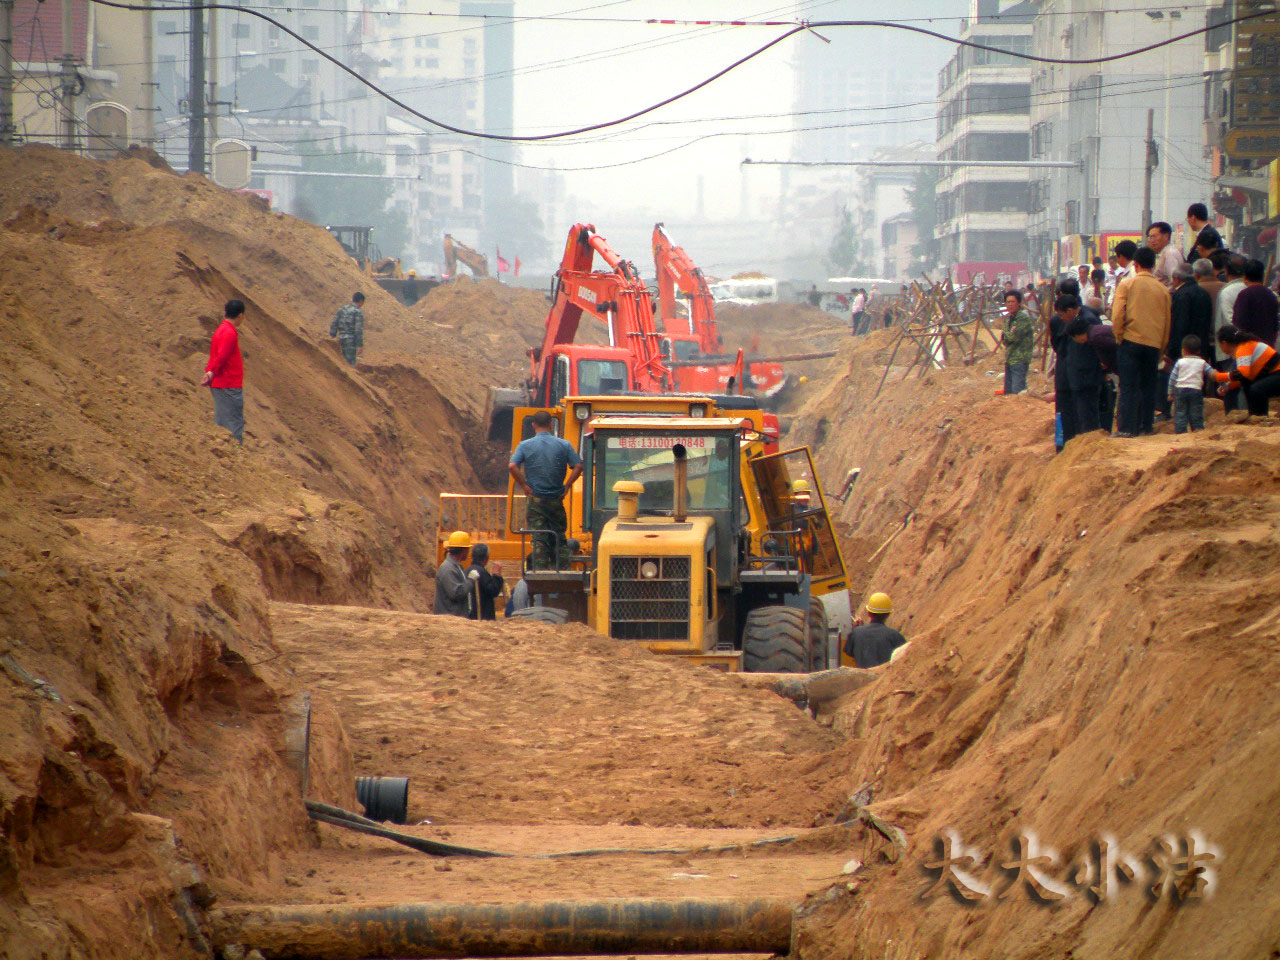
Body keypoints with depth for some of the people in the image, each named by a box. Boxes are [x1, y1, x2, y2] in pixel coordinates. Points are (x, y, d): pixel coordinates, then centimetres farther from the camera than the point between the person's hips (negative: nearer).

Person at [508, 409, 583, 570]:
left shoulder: (525, 446, -2)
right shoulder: (564, 445, 0)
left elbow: (512, 466, -15)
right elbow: (578, 467, -7)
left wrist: (524, 486, -6)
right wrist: (566, 487, 1)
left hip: (535, 500, -1)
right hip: (556, 500, 1)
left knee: (539, 540, 0)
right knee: (559, 537, 10)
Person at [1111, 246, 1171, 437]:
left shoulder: (1126, 285, -2)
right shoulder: (1163, 290, 7)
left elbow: (1117, 315, -9)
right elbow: (1167, 322, 12)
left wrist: (1119, 337, 3)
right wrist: (1161, 348, 19)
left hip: (1131, 341, -3)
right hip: (1154, 344, 3)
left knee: (1129, 387, -2)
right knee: (1148, 386, 12)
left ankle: (1127, 427, -7)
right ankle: (1146, 425, 11)